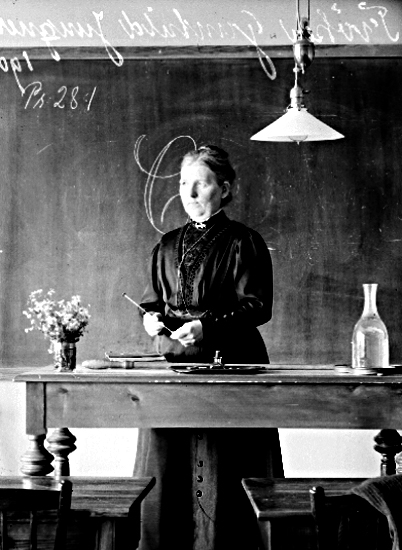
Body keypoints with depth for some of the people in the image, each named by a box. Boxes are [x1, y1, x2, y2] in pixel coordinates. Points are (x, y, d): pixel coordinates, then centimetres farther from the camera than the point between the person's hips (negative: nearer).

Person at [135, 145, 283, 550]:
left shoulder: (244, 244, -1)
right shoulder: (169, 245, 16)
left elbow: (257, 306, -9)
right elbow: (151, 301, 20)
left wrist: (207, 326, -20)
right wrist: (151, 317, -3)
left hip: (227, 364, -5)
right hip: (173, 363, 5)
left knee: (219, 469, -6)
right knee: (165, 464, 3)